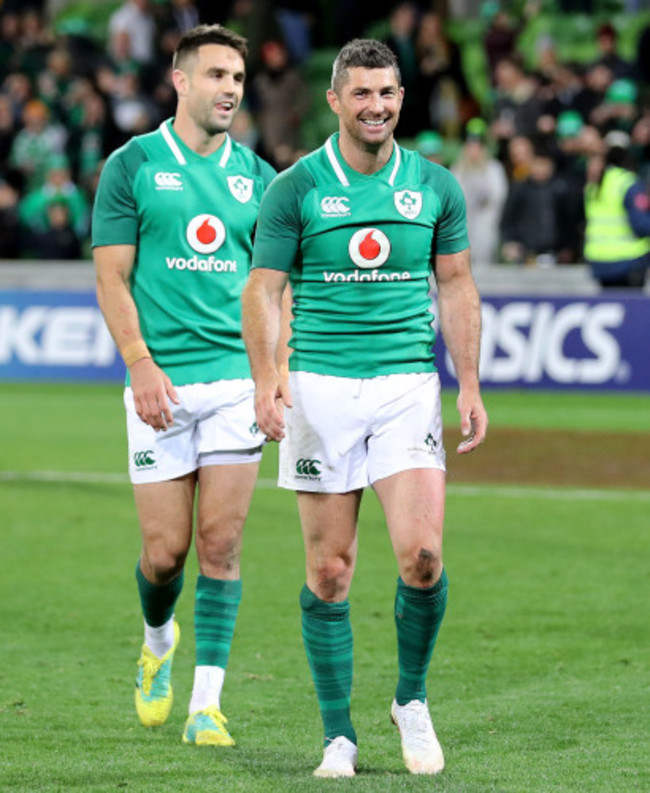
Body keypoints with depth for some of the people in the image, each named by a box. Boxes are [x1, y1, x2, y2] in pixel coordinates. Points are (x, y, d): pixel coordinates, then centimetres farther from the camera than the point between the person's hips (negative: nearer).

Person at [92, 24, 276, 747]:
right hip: (162, 382, -2)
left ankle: (206, 701, -1)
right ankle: (158, 642, 33)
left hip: (238, 378, 2)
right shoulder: (133, 165, 0)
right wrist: (141, 363, -14)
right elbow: (112, 277, -2)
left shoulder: (255, 176, 10)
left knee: (221, 542, -4)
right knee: (165, 550, 0)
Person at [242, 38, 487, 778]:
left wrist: (469, 385, 7)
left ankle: (411, 700, 10)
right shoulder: (294, 188, -1)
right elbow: (263, 288, -2)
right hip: (320, 387, -1)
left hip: (408, 384, 1)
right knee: (330, 569, 0)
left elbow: (456, 287, 13)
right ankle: (338, 736, 10)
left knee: (421, 553, -13)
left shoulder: (435, 185, 6)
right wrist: (266, 376, -16)